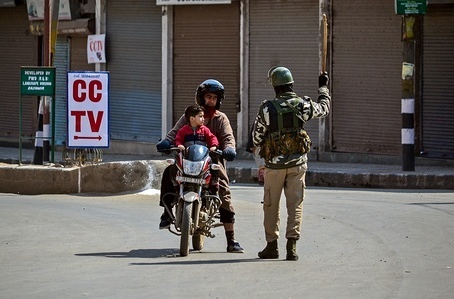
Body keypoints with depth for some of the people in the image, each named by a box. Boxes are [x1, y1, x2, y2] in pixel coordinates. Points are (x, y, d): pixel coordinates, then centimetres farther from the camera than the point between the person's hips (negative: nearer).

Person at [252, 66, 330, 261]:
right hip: (298, 163, 1)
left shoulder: (267, 108, -10)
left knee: (271, 205, 11)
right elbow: (324, 108, 17)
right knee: (295, 204, 3)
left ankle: (272, 245, 16)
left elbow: (256, 138, -6)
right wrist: (323, 88, 32)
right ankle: (292, 244, -5)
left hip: (274, 164, -1)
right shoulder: (303, 105, -4)